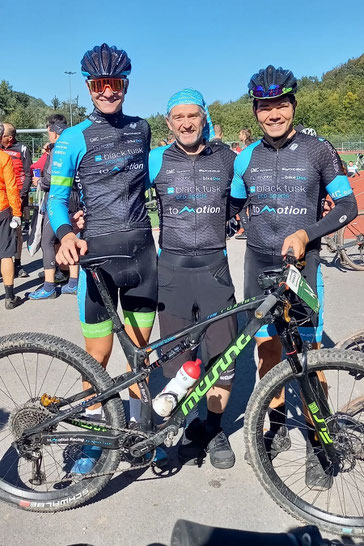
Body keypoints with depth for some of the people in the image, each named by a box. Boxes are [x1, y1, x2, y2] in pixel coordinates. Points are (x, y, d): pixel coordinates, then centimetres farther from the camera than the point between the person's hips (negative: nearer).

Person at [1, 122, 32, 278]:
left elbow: (28, 174, -1)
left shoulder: (21, 149, 2)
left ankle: (17, 263, 13)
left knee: (17, 230, 4)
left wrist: (22, 195, -8)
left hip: (17, 195, -2)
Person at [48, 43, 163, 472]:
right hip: (98, 254, -3)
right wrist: (67, 236, -24)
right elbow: (56, 197, -6)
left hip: (142, 251, 4)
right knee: (98, 358, 1)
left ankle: (137, 428, 32)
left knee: (139, 350, 12)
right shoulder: (73, 139, -2)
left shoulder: (141, 128, 11)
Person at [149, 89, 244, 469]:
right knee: (177, 359, 7)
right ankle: (191, 428, 29)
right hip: (172, 268, 0)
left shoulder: (227, 159, 5)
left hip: (214, 267, 0)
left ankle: (214, 428, 25)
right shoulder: (157, 161, 3)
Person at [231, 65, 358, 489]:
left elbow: (348, 206, -2)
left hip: (301, 263, -3)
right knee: (267, 348, 9)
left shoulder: (318, 150, -2)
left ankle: (317, 446, 13)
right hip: (259, 263, 3)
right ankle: (277, 428, 27)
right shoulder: (246, 158, 8)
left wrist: (305, 234, -15)